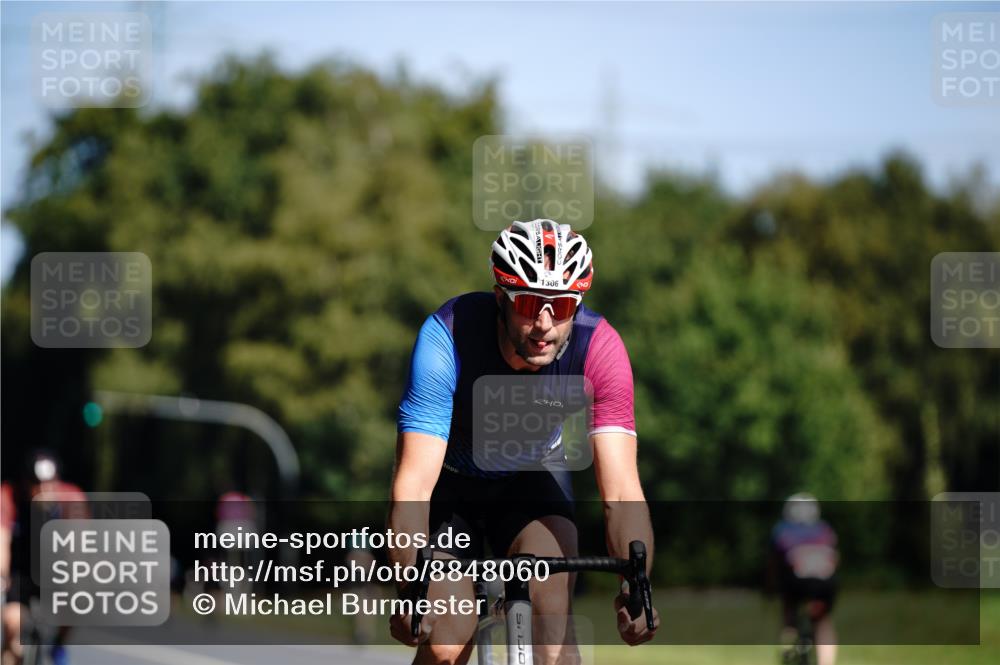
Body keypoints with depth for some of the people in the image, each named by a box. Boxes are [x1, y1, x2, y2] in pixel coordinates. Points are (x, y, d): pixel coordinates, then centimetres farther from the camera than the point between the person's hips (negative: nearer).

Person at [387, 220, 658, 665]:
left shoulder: (598, 348, -29)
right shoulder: (448, 336, -34)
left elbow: (621, 488, -34)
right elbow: (414, 480, -39)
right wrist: (409, 589, -53)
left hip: (532, 477, 1)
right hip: (451, 482, -1)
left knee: (550, 611, -24)